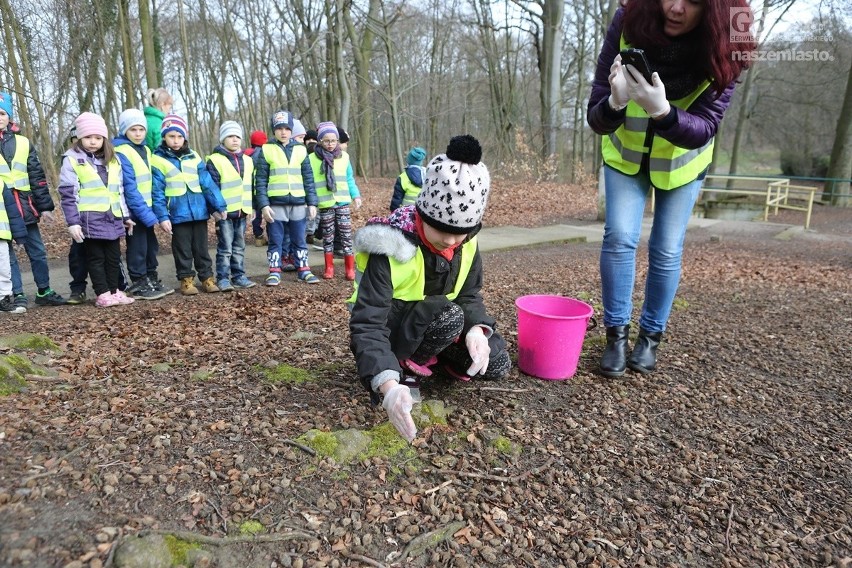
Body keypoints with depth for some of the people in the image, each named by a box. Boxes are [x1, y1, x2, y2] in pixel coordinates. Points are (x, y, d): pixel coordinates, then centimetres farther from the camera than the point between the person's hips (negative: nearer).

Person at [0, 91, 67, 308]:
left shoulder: (23, 143, 10)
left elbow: (37, 176, 9)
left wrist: (45, 205, 5)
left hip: (24, 206, 2)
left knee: (37, 251, 6)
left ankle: (44, 292, 16)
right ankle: (18, 295, 11)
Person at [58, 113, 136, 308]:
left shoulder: (112, 160, 15)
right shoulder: (72, 159, -2)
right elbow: (68, 193, -6)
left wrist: (126, 216, 16)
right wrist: (72, 222, -12)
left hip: (112, 218, 5)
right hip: (90, 219, -5)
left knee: (114, 256, 11)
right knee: (96, 257, 2)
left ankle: (114, 291, 20)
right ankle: (103, 294, 5)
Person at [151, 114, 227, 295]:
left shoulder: (193, 157, 7)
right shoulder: (158, 160, -3)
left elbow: (207, 182, 4)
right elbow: (157, 192, -5)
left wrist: (218, 206, -2)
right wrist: (162, 216, -12)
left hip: (199, 211, 3)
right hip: (178, 214, -3)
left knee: (201, 247, 12)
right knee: (183, 249, 8)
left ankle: (207, 277, 20)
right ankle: (186, 279, 19)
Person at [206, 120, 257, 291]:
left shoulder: (247, 160, 13)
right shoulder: (215, 160, -5)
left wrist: (250, 208, 11)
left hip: (242, 211, 5)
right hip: (224, 212, -5)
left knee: (239, 246, 12)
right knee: (225, 248, -2)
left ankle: (239, 276, 20)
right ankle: (223, 278, 6)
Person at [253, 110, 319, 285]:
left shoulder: (300, 150, 9)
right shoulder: (266, 150, 2)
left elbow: (308, 179, 10)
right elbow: (260, 181, 0)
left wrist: (312, 203, 5)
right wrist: (264, 205, -8)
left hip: (298, 203, 2)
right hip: (275, 204, -2)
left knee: (299, 240, 9)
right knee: (275, 241, 5)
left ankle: (303, 270, 18)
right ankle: (274, 272, 15)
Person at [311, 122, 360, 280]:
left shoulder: (344, 156, 6)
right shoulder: (312, 158, -1)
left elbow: (349, 179, 12)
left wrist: (356, 195, 3)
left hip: (343, 202, 1)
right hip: (325, 204, -1)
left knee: (346, 235, -2)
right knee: (328, 236, 8)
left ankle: (350, 268, 5)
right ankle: (329, 268, 19)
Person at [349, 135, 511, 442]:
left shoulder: (466, 243, -11)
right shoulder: (392, 248, -31)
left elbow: (469, 297, -1)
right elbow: (368, 325, -36)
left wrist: (477, 329, -25)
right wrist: (388, 385, -51)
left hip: (438, 326, 6)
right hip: (389, 331, -6)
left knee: (495, 364, -9)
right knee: (448, 315, -34)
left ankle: (429, 357, 11)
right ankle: (402, 366, -10)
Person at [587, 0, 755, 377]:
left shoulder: (721, 50, -26)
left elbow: (704, 129, -28)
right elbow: (595, 119, -25)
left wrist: (662, 111, -47)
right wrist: (615, 103, -48)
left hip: (683, 159, 0)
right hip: (625, 153, 0)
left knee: (667, 251, -1)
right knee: (619, 237, -14)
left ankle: (651, 336, 16)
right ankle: (616, 334, 0)